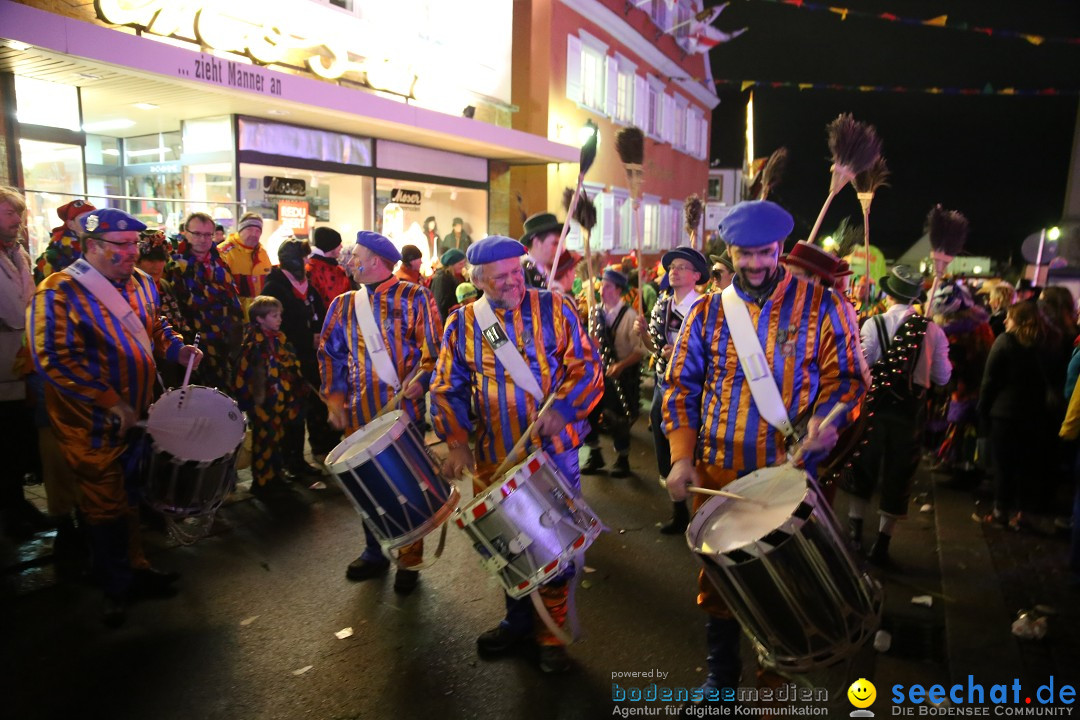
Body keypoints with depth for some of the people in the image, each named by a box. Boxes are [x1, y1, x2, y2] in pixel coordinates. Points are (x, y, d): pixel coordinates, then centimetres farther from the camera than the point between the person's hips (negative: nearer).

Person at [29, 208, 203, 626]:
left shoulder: (139, 284, 4)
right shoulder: (59, 291, -18)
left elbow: (155, 327, 19)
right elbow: (53, 359, -24)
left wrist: (176, 349, -2)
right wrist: (111, 403, -26)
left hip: (139, 414, 6)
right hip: (93, 425, -6)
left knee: (132, 496, 19)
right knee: (106, 507, 8)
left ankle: (134, 567, 37)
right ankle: (116, 588, 26)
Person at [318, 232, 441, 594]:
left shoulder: (413, 297, -1)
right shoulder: (343, 304, 12)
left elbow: (432, 346, -5)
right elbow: (330, 353, 12)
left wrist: (420, 379, -20)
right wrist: (335, 398, 2)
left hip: (405, 409, -4)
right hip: (359, 413, 4)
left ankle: (409, 560, 19)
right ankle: (374, 552, 30)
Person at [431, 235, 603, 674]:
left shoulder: (553, 308, -3)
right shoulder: (462, 324, 3)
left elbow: (586, 366, -5)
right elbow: (448, 388, 4)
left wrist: (561, 407, -21)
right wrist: (458, 442, -8)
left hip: (553, 450, -2)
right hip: (495, 459, 3)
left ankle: (551, 631, 27)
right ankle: (518, 620, 39)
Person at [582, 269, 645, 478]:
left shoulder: (629, 315, -11)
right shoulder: (596, 313, 5)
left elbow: (640, 350, -14)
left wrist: (620, 365, -25)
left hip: (622, 375, -5)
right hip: (598, 372, 5)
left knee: (617, 418, -1)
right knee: (587, 413, 3)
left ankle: (622, 459, 22)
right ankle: (595, 455, 24)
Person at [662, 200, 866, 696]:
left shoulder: (820, 306, -1)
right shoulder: (707, 312, 4)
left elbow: (845, 375, 2)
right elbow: (681, 385, 3)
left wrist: (828, 415, -19)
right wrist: (682, 456, -6)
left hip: (791, 474, -1)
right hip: (717, 472, 2)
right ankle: (721, 672, 33)